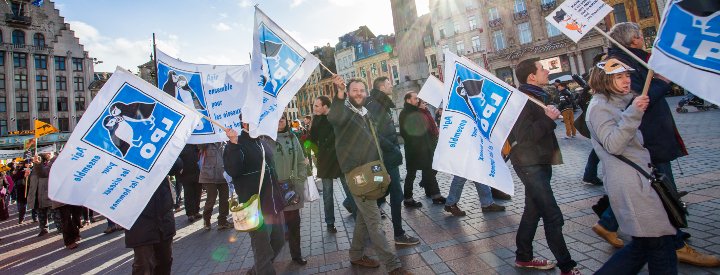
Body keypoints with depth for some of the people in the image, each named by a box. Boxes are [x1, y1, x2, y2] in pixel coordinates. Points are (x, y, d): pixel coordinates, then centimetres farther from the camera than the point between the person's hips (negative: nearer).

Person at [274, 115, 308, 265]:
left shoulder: (292, 138, 11)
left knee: (294, 222, 12)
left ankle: (296, 254, 28)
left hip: (292, 187, 5)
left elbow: (300, 160, 13)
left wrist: (301, 180, 5)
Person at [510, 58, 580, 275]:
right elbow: (523, 135, -26)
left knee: (533, 210, 16)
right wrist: (548, 119, -26)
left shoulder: (539, 96, 14)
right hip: (530, 164, -11)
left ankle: (524, 257, 28)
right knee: (553, 216, -8)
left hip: (540, 162, 11)